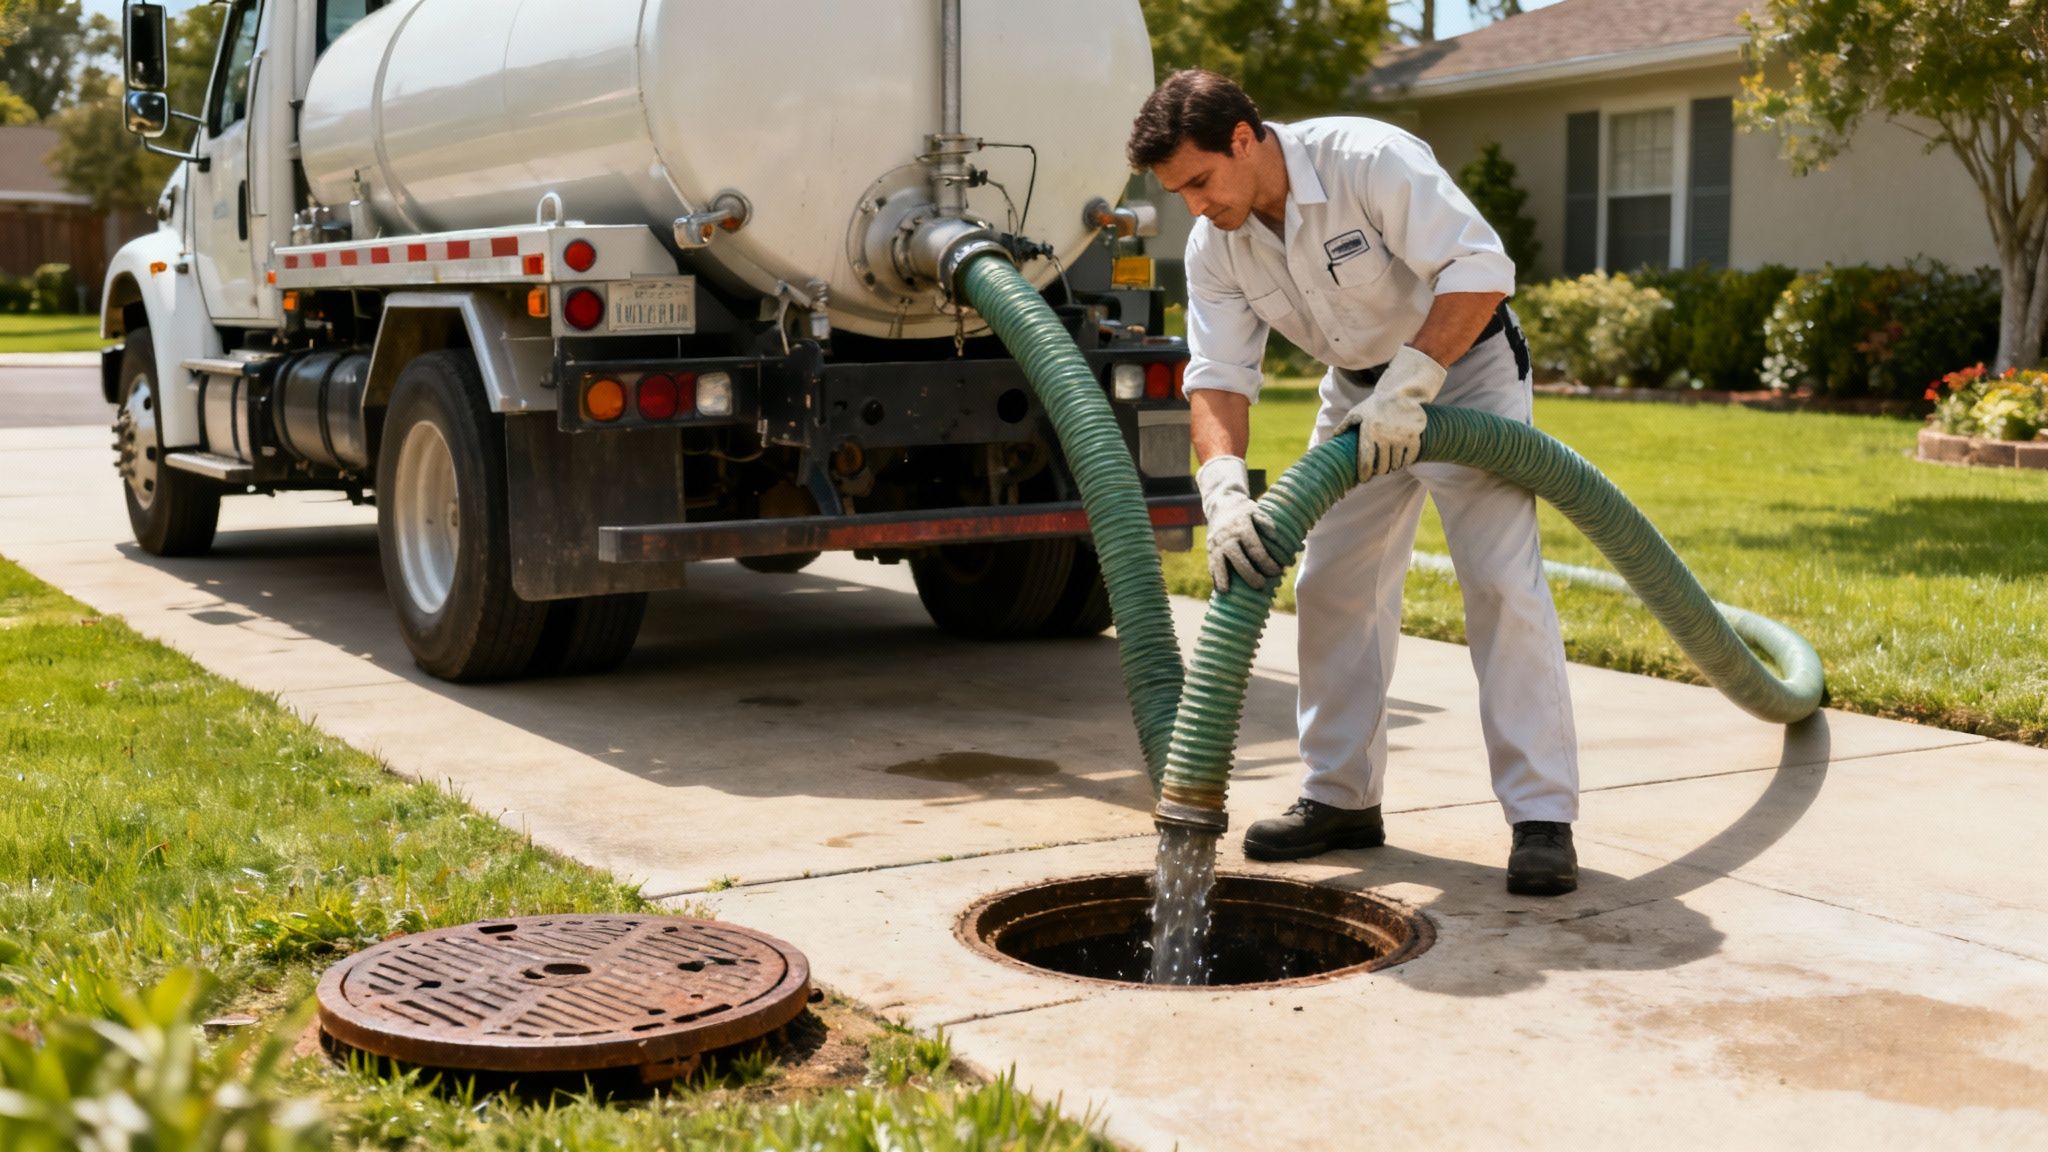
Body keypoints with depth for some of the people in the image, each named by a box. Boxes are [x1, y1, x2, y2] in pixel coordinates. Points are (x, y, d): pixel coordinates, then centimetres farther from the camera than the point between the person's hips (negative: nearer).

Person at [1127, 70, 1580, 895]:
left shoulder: (1368, 161, -29)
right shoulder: (1214, 246, -10)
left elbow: (1480, 269, -33)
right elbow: (1218, 376, -16)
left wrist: (1408, 385, -39)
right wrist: (1225, 489, -34)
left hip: (1463, 365, -6)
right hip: (1360, 389, 7)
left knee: (1503, 583, -14)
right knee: (1331, 585, 4)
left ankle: (1542, 817, -11)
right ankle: (1342, 797, 15)